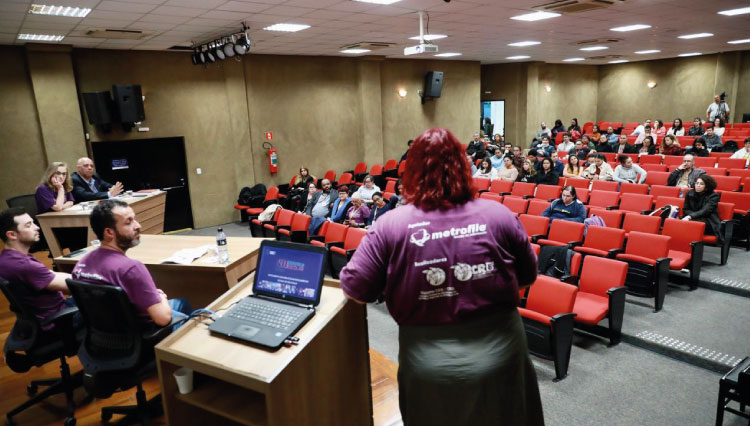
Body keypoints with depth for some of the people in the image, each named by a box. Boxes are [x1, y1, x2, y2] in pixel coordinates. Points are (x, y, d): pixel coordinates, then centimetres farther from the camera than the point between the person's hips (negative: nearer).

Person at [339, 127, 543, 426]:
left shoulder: (391, 225, -15)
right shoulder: (498, 215, -10)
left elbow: (355, 287, -8)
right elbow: (527, 276, 3)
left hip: (429, 367, 0)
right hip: (500, 357, 1)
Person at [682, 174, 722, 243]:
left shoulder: (714, 196, -3)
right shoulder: (690, 193, 9)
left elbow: (705, 211, -17)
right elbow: (685, 210, 13)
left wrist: (690, 216, -32)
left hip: (709, 223, -3)